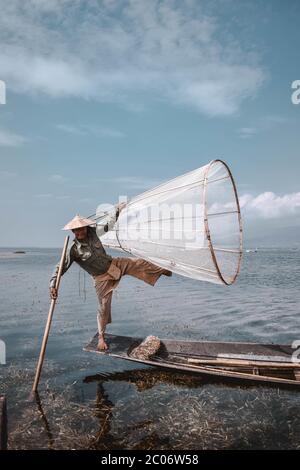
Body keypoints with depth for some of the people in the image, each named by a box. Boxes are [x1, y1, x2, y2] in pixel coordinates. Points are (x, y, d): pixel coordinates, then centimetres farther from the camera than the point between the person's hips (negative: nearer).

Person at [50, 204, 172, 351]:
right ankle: (101, 337, 21)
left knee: (139, 263, 0)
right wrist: (53, 285, -33)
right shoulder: (73, 250, -23)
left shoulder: (93, 233, -12)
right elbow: (61, 267, -21)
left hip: (114, 264, 4)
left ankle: (162, 270, 28)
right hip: (101, 278, -4)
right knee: (104, 306, 1)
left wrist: (117, 211, 8)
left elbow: (108, 226, 5)